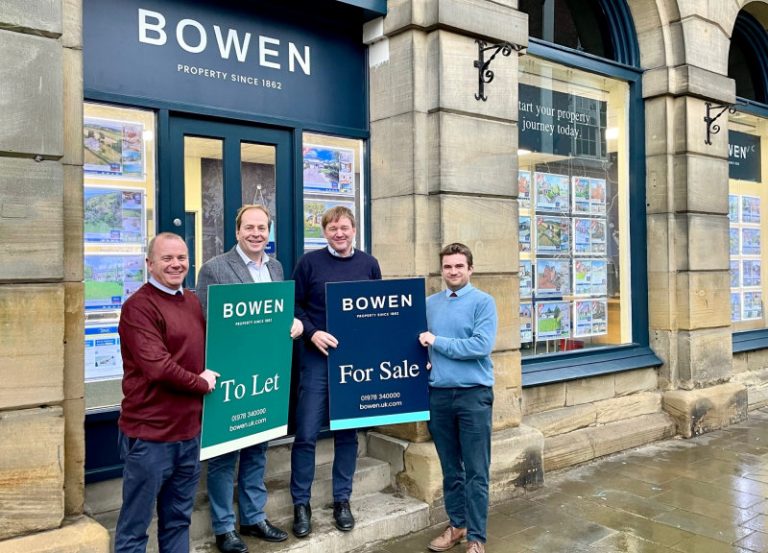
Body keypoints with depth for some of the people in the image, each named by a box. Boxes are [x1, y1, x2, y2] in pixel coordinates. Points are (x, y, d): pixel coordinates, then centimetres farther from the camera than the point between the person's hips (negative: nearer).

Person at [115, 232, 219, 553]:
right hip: (150, 432, -7)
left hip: (189, 430, 8)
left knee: (178, 519, 20)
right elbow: (157, 367, -22)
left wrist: (206, 378, 2)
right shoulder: (139, 306, -14)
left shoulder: (193, 301, 11)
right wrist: (200, 383, -9)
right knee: (135, 527, 7)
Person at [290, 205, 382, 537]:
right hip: (317, 357, -2)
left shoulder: (369, 264, 7)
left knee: (347, 432, 10)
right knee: (307, 433, -1)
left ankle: (342, 500, 23)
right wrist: (311, 333, -15)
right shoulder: (310, 262, 0)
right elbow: (294, 305, 0)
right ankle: (301, 504, 14)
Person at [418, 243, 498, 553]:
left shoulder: (483, 302, -5)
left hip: (474, 393, -4)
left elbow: (481, 346, -17)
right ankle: (457, 524, 30)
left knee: (476, 471, 2)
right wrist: (425, 361, -5)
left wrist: (437, 342, -12)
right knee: (450, 468, 15)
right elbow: (424, 344, 16)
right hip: (439, 394, 4)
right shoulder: (430, 304, 9)